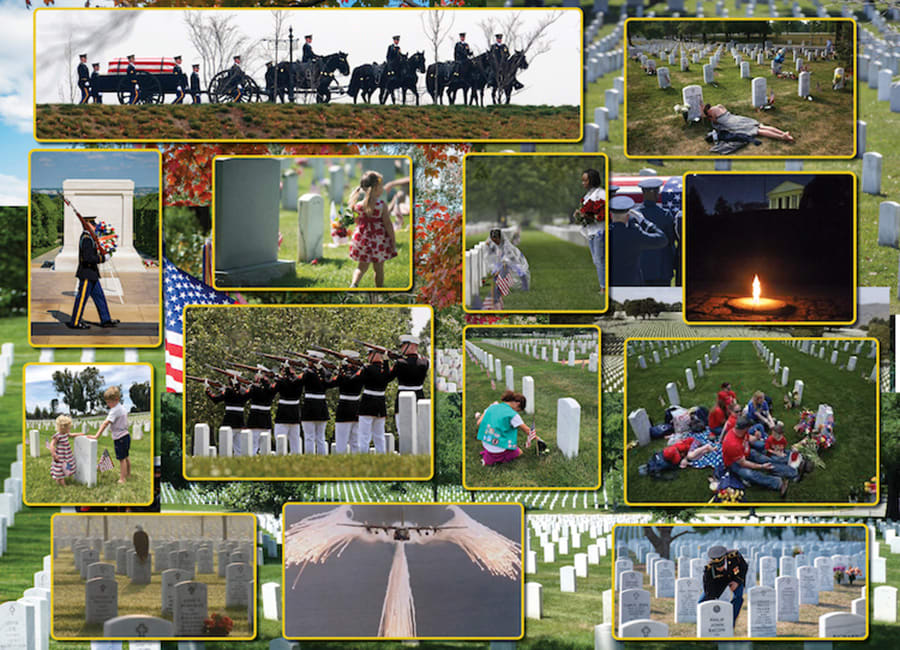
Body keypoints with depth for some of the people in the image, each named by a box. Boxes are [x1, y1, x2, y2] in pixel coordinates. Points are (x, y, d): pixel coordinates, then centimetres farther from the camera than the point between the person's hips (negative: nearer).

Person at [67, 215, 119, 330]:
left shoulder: (87, 237, 13)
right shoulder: (87, 239, -19)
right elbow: (88, 258, -26)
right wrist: (103, 258, -17)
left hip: (91, 274, 10)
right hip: (87, 274, -10)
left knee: (99, 296, 13)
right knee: (81, 299, -3)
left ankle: (105, 320, 18)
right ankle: (74, 323, 4)